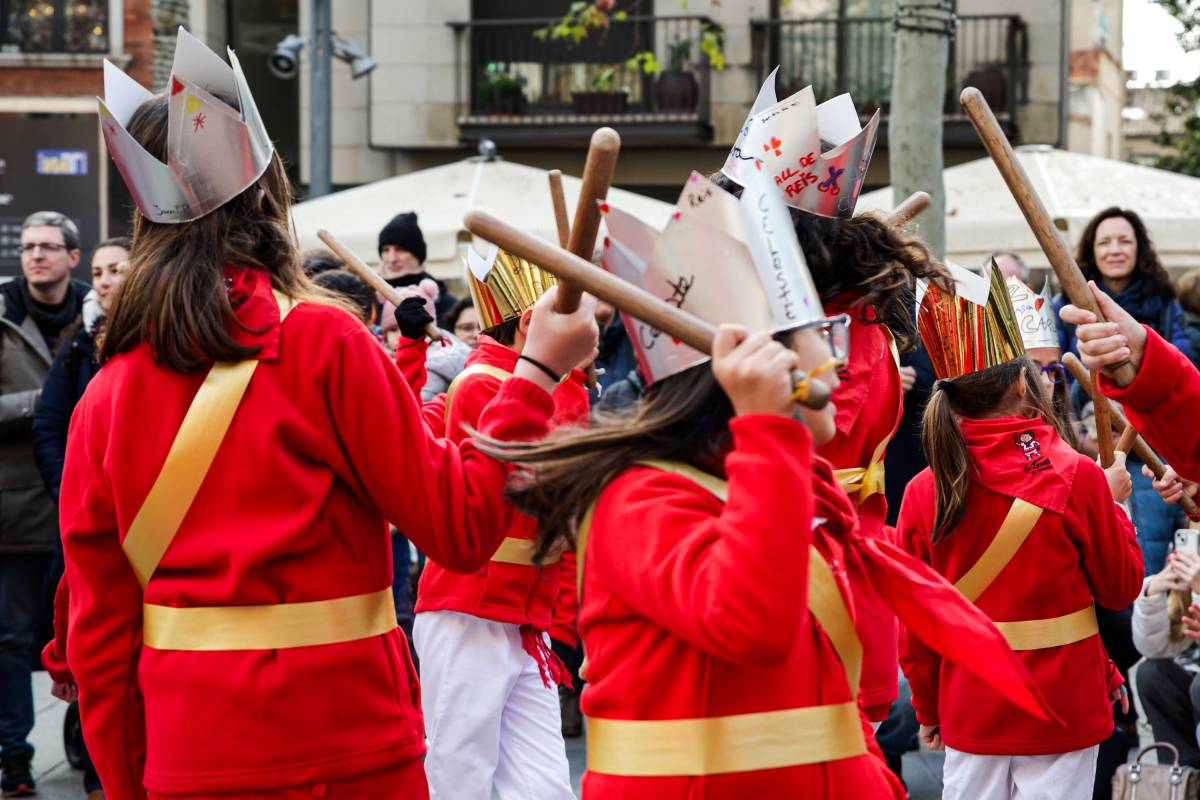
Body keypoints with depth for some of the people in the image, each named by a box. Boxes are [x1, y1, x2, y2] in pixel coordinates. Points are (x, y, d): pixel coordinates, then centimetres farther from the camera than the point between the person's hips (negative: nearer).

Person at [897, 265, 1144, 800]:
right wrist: (1113, 504, 12)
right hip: (1062, 710, -2)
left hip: (969, 712, 3)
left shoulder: (924, 492, -5)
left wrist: (928, 707, 15)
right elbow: (1122, 587, -1)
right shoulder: (1077, 477, -12)